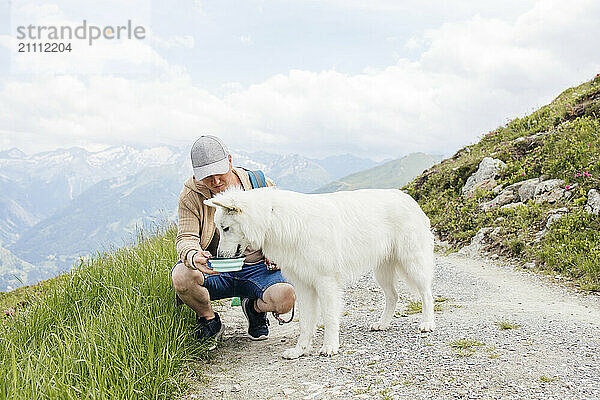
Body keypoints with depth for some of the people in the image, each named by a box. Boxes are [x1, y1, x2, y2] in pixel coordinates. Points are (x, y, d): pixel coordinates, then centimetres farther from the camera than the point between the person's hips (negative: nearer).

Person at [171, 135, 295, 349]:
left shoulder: (261, 184, -1)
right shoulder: (190, 196, -5)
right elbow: (186, 237, -11)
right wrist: (194, 256, -35)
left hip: (258, 267, 0)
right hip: (213, 269, 0)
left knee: (286, 297, -29)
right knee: (181, 276, -33)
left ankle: (254, 308, 12)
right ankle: (209, 320, 1)